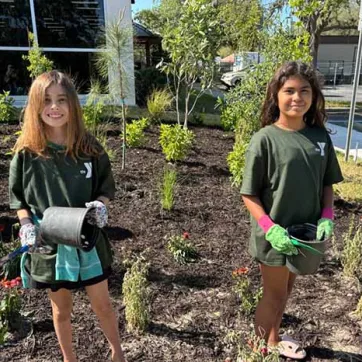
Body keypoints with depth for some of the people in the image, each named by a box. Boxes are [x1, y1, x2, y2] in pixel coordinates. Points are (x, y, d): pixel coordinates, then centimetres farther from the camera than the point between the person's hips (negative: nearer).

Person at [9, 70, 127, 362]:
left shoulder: (89, 148, -8)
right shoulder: (26, 152, -9)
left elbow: (107, 187, 2)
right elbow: (18, 197, 3)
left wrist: (100, 205, -18)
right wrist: (27, 225, -13)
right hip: (48, 243, 0)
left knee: (102, 305, 14)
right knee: (61, 309, 18)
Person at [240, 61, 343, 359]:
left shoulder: (320, 137, -3)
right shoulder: (265, 139, -17)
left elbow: (327, 184, 7)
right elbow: (249, 194, -14)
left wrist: (327, 217, -8)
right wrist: (270, 228, -24)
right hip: (274, 235, -5)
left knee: (286, 290, 24)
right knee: (274, 295, 13)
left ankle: (275, 339, 49)